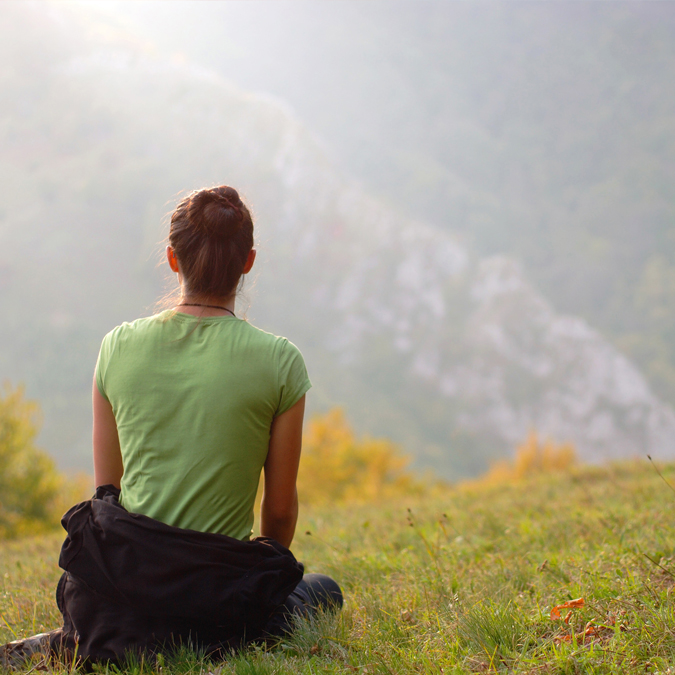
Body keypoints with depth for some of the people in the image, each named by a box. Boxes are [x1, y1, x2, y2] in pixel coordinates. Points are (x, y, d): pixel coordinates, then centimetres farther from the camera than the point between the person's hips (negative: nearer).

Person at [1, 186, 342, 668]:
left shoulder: (118, 346, 0)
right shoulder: (279, 361, -9)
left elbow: (106, 488, 8)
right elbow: (280, 507, 0)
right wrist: (263, 572, 21)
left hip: (121, 581, 5)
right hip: (216, 598, -5)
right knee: (323, 591, 28)